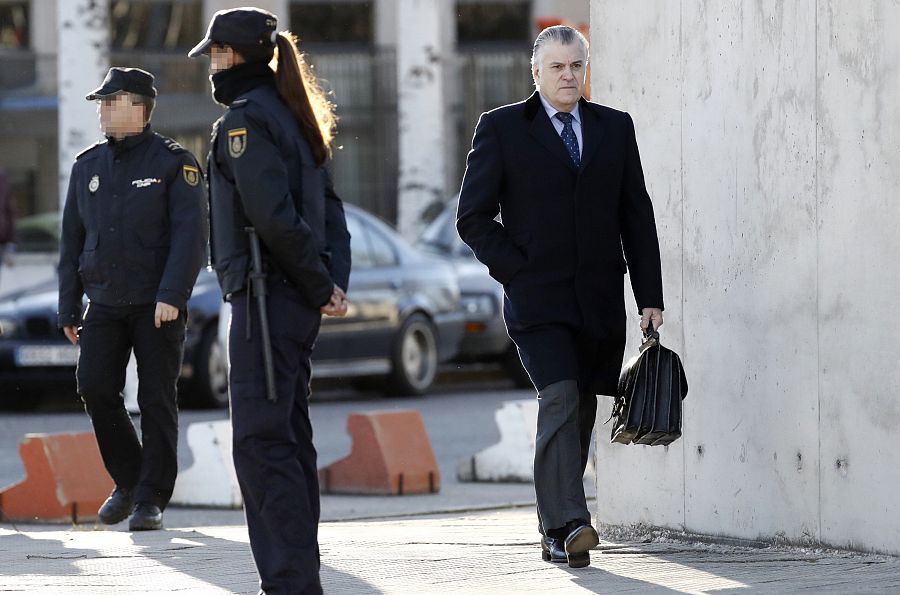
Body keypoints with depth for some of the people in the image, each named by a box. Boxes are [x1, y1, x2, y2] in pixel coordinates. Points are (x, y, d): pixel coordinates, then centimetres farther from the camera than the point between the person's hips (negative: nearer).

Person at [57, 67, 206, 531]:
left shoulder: (173, 163, -3)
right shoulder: (87, 166, 12)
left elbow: (190, 234, -10)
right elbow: (72, 240, 16)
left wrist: (171, 297, -19)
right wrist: (68, 308, 11)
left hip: (158, 305, -4)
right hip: (104, 302, 4)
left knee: (156, 399, -2)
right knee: (94, 388, -8)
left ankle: (152, 499, 5)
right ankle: (128, 481, 11)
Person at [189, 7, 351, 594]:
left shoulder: (245, 118, -12)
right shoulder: (292, 116, 17)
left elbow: (273, 216, -20)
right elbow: (330, 208, 16)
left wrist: (319, 285, -12)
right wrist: (334, 279, 6)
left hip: (266, 298, -10)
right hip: (297, 303, 10)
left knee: (261, 442, -9)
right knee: (289, 436, 14)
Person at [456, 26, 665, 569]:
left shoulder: (615, 128, 12)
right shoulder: (502, 128, 2)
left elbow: (637, 217, 11)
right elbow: (473, 217, 2)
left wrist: (650, 296, 5)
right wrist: (519, 271, -8)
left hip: (600, 301, 4)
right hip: (538, 300, -4)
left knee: (579, 418, 7)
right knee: (559, 401, -20)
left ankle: (554, 530, 18)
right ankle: (569, 525, -27)